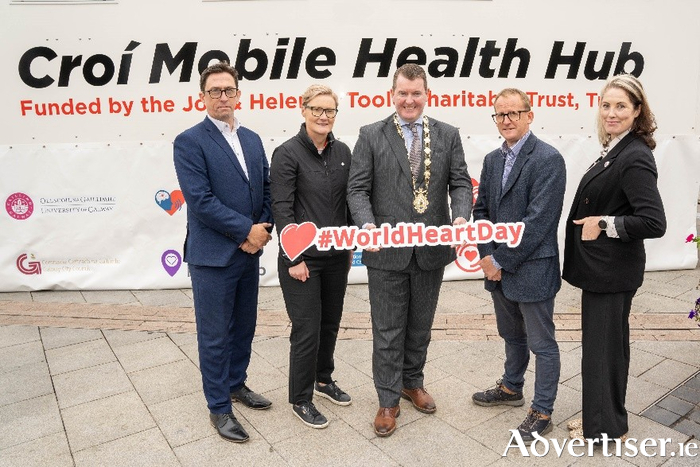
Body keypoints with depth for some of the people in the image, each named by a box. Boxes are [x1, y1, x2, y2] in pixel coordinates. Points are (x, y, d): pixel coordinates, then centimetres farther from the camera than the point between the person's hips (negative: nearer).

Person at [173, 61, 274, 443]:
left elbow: (266, 189, 11)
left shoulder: (252, 139, 11)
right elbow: (200, 200, -18)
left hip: (249, 251, 6)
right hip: (213, 255, -6)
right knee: (214, 335, 6)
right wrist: (248, 230, -15)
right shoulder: (189, 142, -9)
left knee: (244, 326, 19)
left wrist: (263, 229, -5)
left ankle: (236, 384, 39)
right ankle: (219, 407, 23)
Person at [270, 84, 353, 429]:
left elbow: (349, 200, 12)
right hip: (302, 258, -5)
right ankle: (300, 399, 22)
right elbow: (281, 209, -14)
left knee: (330, 323, 18)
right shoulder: (287, 153, -11)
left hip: (336, 255, 6)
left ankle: (323, 380, 40)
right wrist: (294, 258, -15)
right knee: (307, 329, 2)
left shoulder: (342, 152, 6)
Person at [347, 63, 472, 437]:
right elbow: (358, 188, -5)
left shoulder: (448, 135, 6)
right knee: (388, 329, 7)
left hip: (432, 248, 3)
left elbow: (460, 183, 3)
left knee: (420, 324, 19)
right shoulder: (371, 136, -1)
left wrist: (460, 216, -17)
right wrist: (367, 225, -22)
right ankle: (388, 399, 24)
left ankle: (412, 382, 40)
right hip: (387, 249, -2)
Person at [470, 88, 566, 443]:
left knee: (542, 344, 8)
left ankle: (542, 413, 24)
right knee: (512, 336, 24)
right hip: (499, 269, 7)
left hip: (532, 270, -7)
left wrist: (501, 261, -17)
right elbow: (481, 210, 10)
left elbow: (537, 221, -21)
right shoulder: (492, 159, 9)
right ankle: (511, 388, 45)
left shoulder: (548, 159, -15)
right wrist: (486, 256, -3)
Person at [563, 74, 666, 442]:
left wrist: (603, 225, -20)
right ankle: (601, 415, 37)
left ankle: (605, 426, 23)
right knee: (607, 342, 20)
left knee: (603, 345, 4)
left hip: (612, 271, -10)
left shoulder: (635, 158, -20)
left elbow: (654, 223, -26)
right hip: (601, 267, 10)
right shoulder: (614, 150, 9)